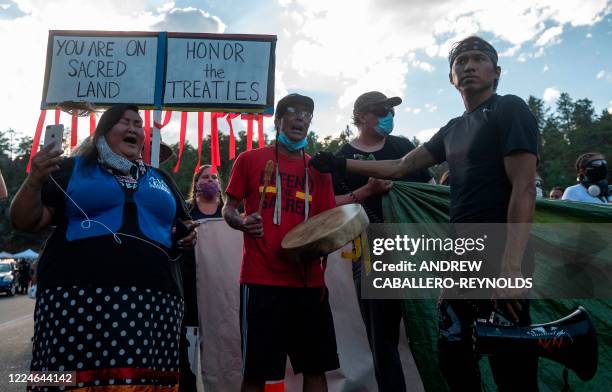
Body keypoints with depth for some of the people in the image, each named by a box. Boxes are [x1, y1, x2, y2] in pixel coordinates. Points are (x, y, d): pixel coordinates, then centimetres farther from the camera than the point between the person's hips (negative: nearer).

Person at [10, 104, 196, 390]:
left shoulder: (161, 180, 22)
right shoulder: (70, 169, 11)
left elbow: (185, 226, 29)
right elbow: (25, 222, 7)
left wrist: (188, 236, 7)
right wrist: (34, 181, -10)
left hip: (155, 300, 3)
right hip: (78, 296, -2)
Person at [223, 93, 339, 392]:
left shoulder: (319, 170, 13)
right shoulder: (250, 160, 4)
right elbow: (228, 209, 7)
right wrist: (241, 222, -16)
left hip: (309, 279, 4)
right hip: (261, 278, -3)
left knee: (316, 367, 10)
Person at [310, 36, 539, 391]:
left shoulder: (510, 110, -6)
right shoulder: (453, 130, 17)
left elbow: (524, 190, -15)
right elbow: (402, 167, 21)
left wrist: (511, 264, -25)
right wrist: (341, 164, 18)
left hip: (499, 257, -8)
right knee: (453, 353, 15)